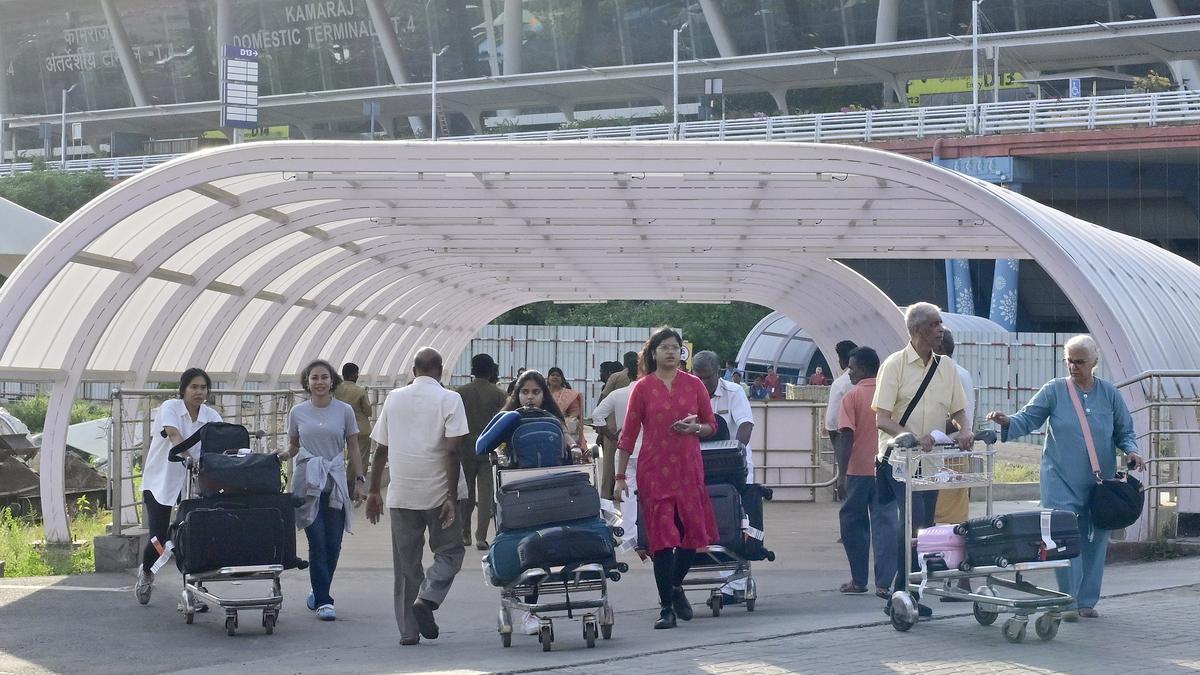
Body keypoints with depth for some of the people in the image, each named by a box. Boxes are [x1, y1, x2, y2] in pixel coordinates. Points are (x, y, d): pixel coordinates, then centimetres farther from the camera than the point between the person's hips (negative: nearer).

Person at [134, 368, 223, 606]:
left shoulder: (212, 417, -3)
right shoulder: (170, 408, -14)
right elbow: (175, 436, -32)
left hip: (192, 482, 3)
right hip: (161, 479, -3)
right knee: (158, 536, -4)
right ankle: (146, 572, 29)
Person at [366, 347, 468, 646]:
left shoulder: (393, 398, 8)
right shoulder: (449, 399, -4)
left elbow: (381, 449, 10)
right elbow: (452, 450, -12)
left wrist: (374, 491, 17)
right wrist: (452, 496, -11)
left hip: (400, 495, 4)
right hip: (437, 492, -3)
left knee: (405, 562, 10)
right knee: (449, 551, 10)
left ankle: (408, 629, 8)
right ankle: (427, 599, -14)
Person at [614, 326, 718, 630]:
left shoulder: (694, 385, 8)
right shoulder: (643, 388, 2)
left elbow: (711, 425, 14)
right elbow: (628, 434, 2)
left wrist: (694, 428, -9)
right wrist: (620, 476, -1)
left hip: (688, 467, 2)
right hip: (654, 469, -2)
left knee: (693, 531, 2)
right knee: (662, 535, -5)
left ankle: (675, 585, 30)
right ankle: (666, 607, 0)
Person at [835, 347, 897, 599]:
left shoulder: (852, 396, -4)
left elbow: (846, 434, -13)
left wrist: (842, 459, -11)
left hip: (860, 469, -3)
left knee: (853, 522, 13)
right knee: (886, 523, 0)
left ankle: (859, 580, 16)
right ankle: (884, 583, -9)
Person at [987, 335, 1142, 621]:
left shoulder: (1109, 393, 7)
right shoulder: (1054, 390, 1)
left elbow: (1125, 431, 13)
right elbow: (1028, 418, -3)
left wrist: (1131, 451, -6)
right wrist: (1006, 421, -23)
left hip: (1100, 481, 2)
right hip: (1062, 480, -2)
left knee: (1095, 541, 6)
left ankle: (1087, 601, 16)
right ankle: (1070, 601, -3)